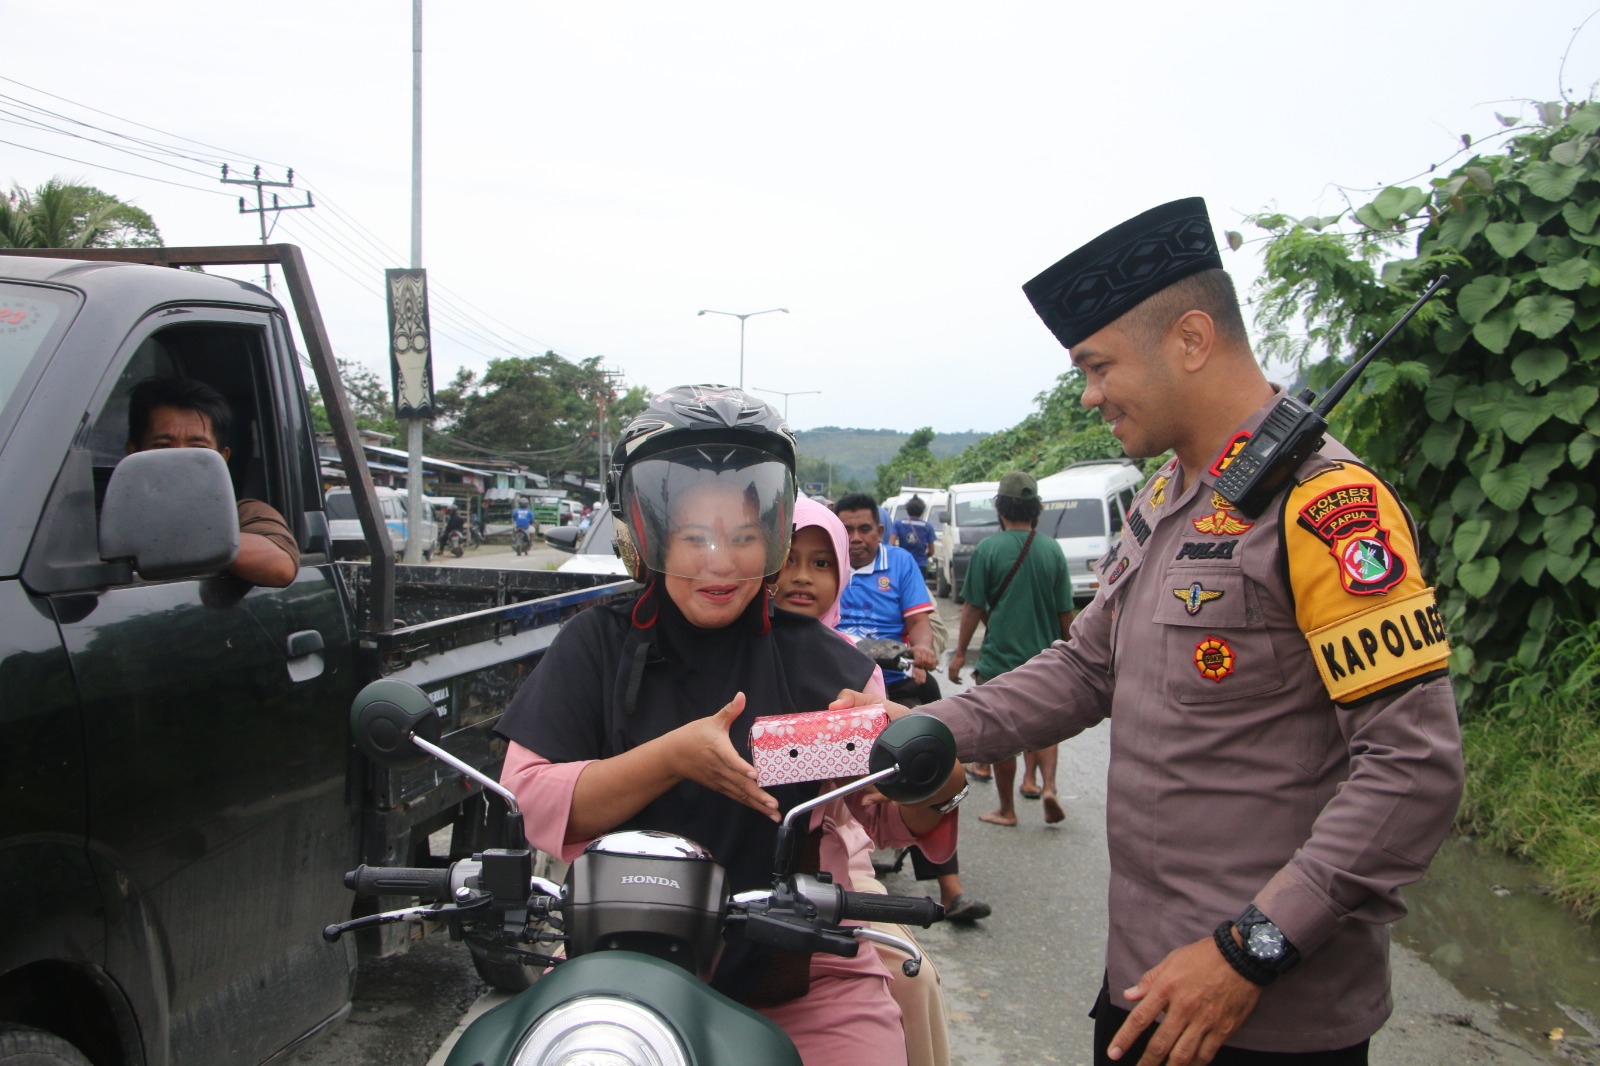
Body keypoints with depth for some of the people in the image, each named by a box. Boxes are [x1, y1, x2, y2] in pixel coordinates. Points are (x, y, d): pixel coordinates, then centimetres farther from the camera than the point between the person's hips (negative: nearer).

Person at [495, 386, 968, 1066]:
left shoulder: (822, 660, 1)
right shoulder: (595, 647, -1)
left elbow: (891, 822, 2)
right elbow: (529, 803, -10)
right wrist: (673, 756, -23)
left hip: (805, 981, 1)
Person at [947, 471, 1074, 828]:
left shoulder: (987, 549, -11)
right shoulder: (1052, 549, -3)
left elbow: (973, 607, -8)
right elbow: (1065, 611, 3)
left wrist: (960, 652, 2)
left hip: (1000, 658, -3)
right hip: (1045, 656, 3)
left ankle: (1006, 810, 17)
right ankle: (1047, 784, -2)